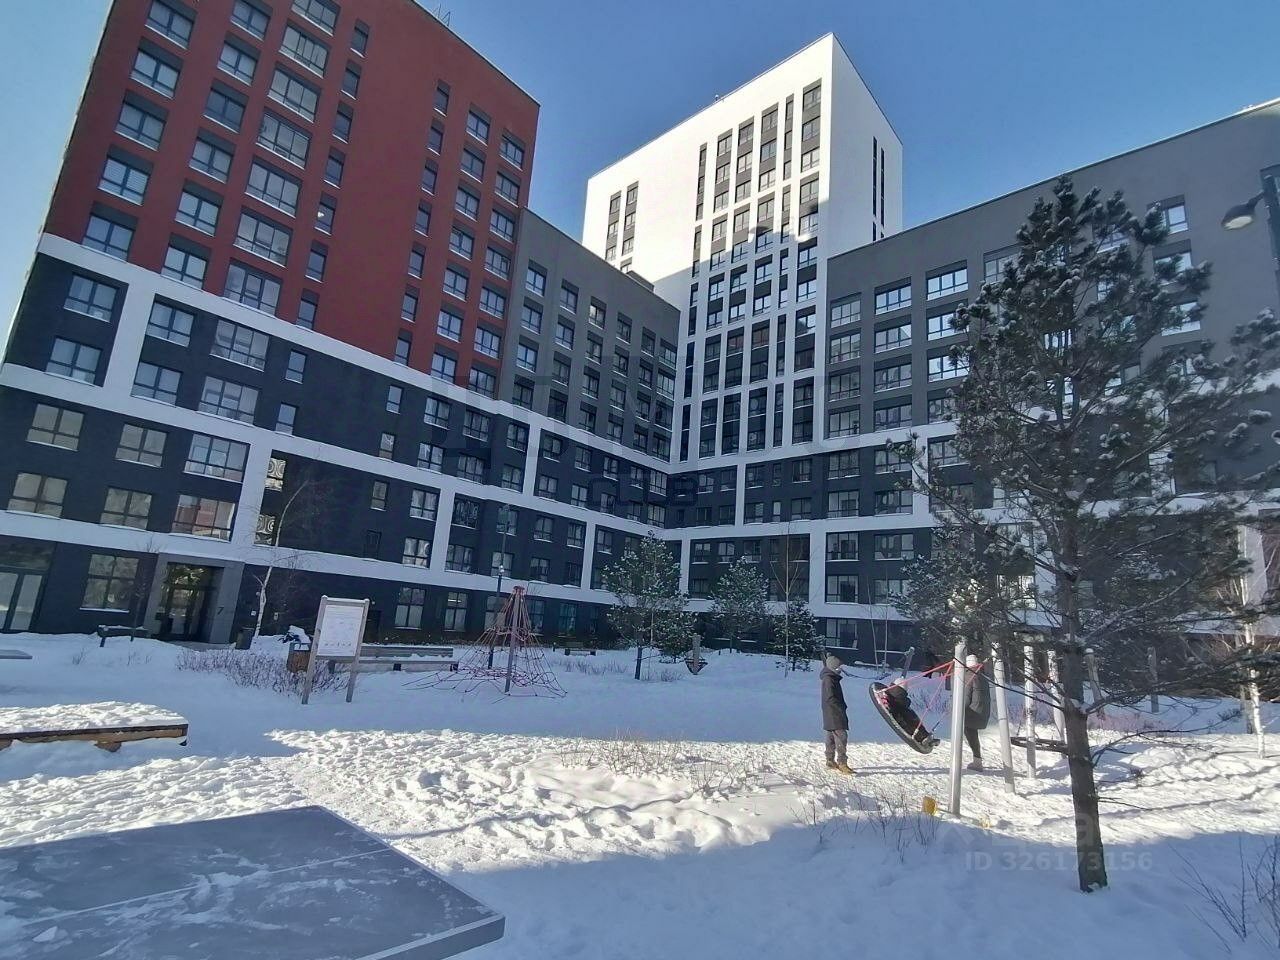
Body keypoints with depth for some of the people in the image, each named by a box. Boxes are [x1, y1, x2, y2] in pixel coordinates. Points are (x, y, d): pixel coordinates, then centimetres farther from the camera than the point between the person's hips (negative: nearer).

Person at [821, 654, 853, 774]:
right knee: (841, 736, -12)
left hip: (831, 715, 10)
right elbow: (830, 698, -22)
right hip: (834, 715, -10)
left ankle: (831, 762, 20)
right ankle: (842, 763, -13)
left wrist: (842, 707, 13)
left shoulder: (832, 677, 15)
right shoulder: (829, 679, -17)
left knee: (832, 737, 14)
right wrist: (842, 708, -14)